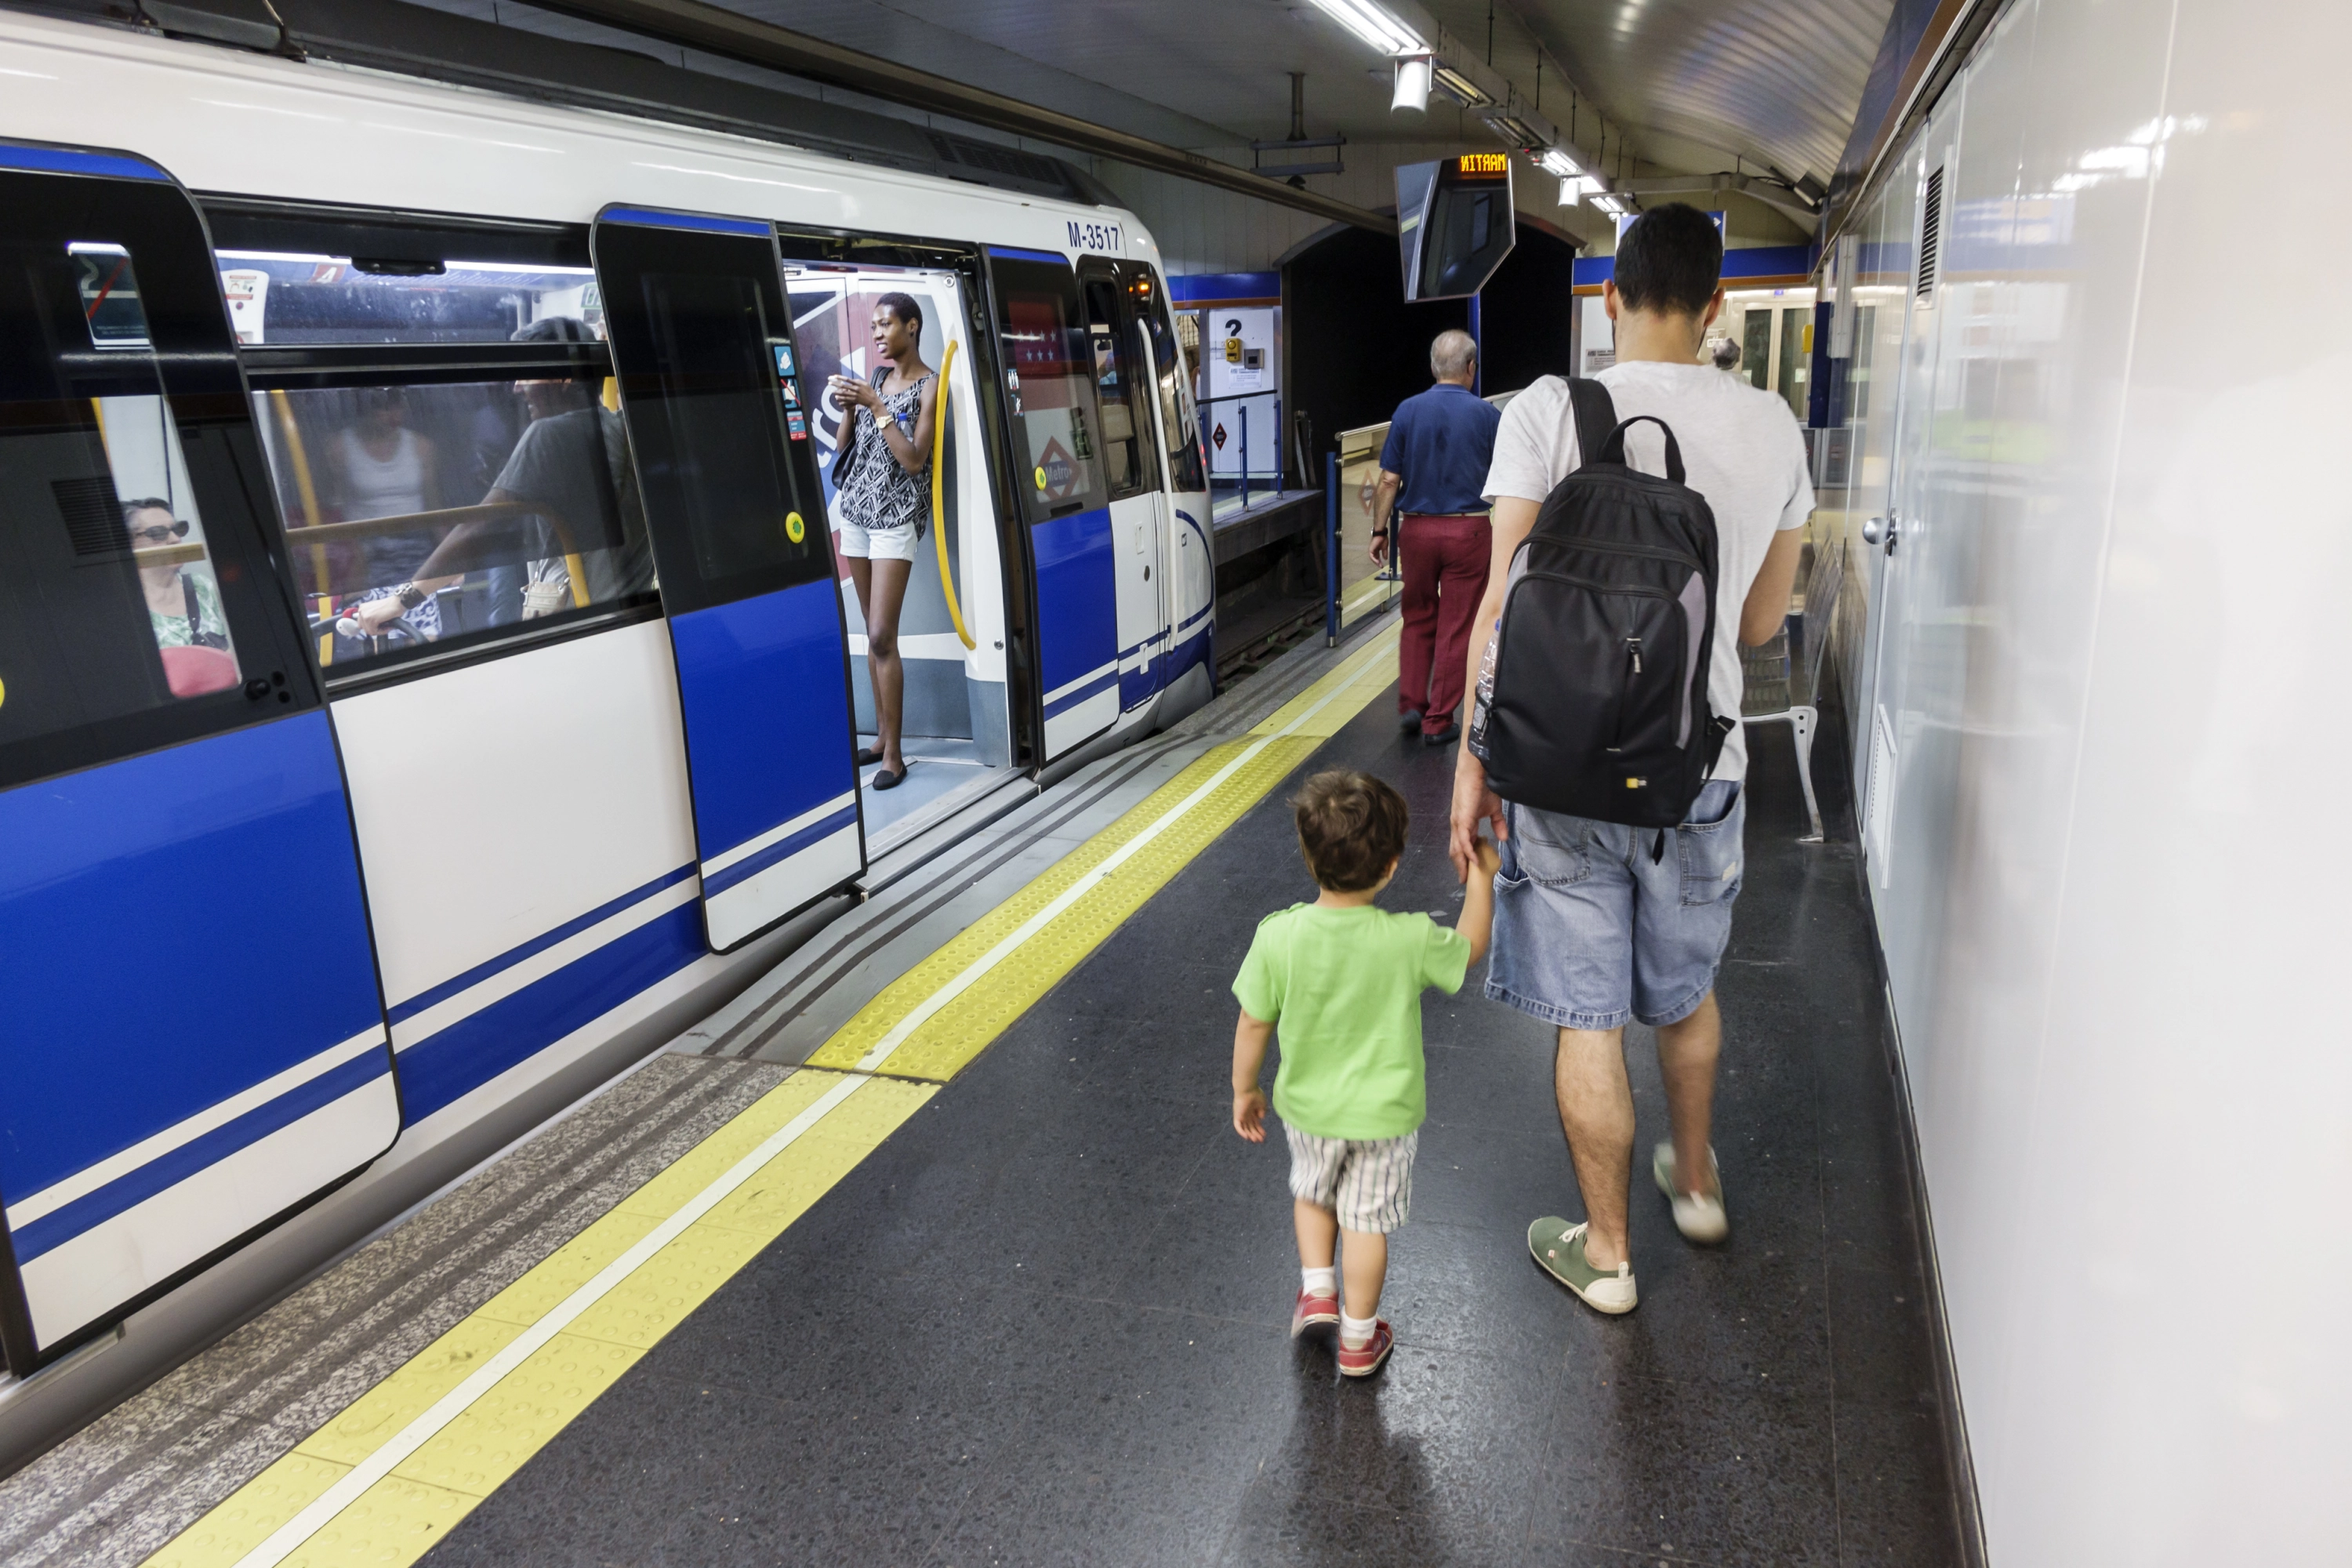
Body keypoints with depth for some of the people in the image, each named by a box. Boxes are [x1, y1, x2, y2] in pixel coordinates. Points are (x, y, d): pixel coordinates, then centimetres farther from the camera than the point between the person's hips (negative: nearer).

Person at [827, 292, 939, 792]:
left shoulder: (928, 385, -5)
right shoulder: (876, 380, 13)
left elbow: (914, 460, -14)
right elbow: (845, 446, 15)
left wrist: (877, 407, -15)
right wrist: (850, 409, -2)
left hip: (895, 517, -6)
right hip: (857, 512, 6)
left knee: (882, 638, -11)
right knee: (872, 633, 8)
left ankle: (894, 753, -6)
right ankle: (882, 737, 15)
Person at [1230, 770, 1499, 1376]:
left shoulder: (1277, 936, -21)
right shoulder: (1411, 940, -24)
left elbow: (1253, 1024, -9)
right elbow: (1469, 949, -2)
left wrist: (1244, 1089, 7)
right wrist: (1480, 879, 10)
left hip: (1307, 1105, 1)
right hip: (1383, 1112, -1)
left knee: (1312, 1195, 30)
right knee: (1365, 1222, 16)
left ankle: (1317, 1289, 31)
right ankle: (1358, 1338, 30)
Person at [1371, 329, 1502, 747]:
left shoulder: (1408, 410, -2)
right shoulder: (1486, 414, -6)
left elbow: (1389, 480, -3)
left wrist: (1379, 530, 6)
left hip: (1416, 528, 2)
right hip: (1468, 531, -2)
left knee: (1417, 621, 18)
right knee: (1456, 629, 5)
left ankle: (1410, 705, 12)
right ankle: (1438, 721, 8)